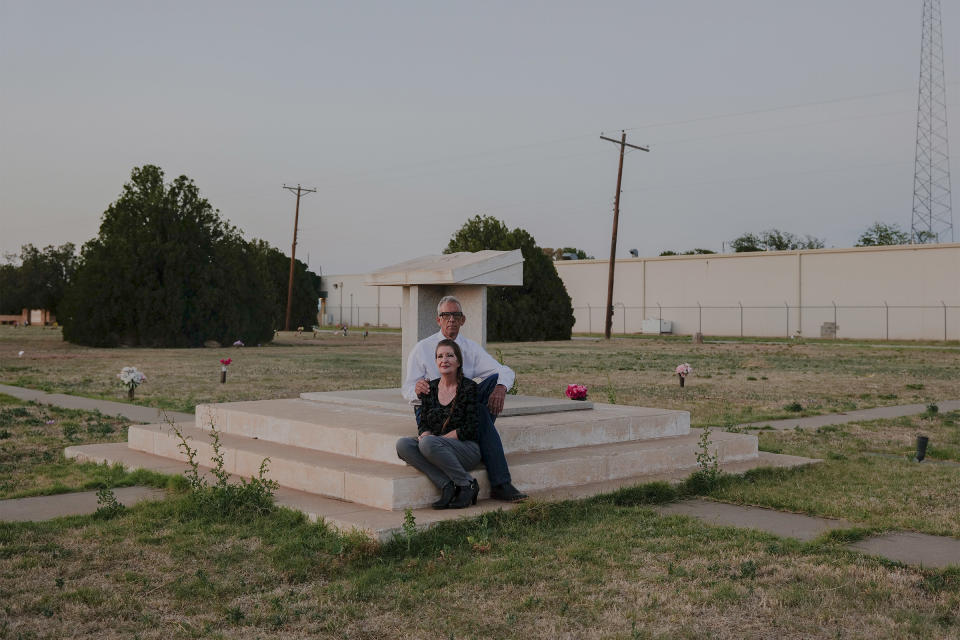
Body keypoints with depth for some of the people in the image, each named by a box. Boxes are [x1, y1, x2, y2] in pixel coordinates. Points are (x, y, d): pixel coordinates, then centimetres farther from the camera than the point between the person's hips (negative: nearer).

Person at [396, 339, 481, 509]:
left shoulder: (469, 387, -4)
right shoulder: (429, 388, 11)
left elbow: (469, 429, -9)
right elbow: (423, 425, 13)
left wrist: (431, 438, -14)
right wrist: (425, 435, -13)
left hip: (467, 449, -5)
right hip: (434, 450, 5)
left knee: (428, 443, -33)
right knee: (402, 444, -22)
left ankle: (467, 485, -17)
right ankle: (447, 485, -27)